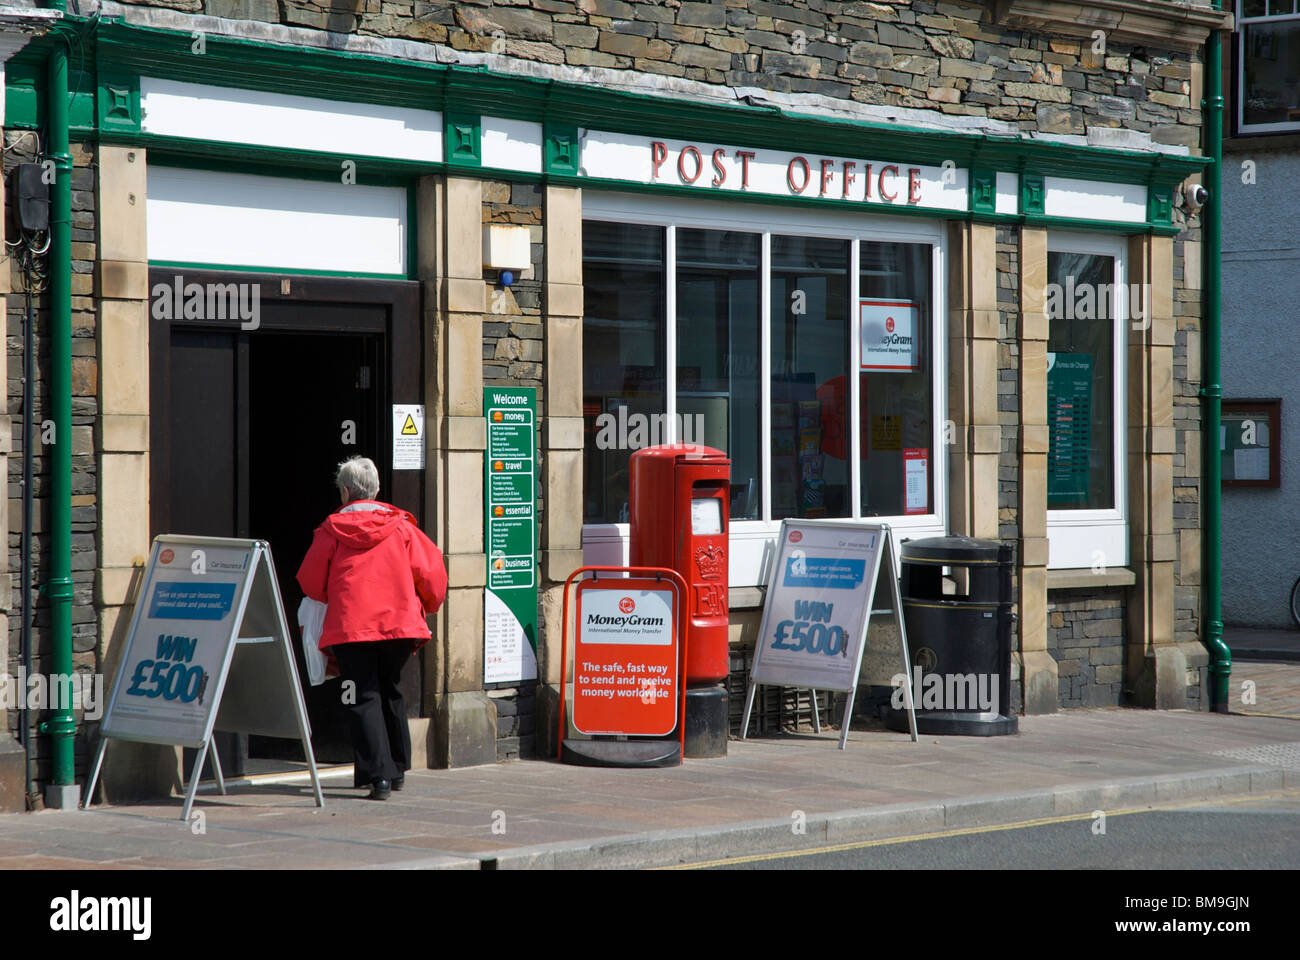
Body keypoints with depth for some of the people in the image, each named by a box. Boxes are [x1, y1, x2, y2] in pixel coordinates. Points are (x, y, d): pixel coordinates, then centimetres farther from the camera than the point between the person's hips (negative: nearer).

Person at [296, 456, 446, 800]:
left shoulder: (332, 529, 2)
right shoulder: (401, 526, 5)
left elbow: (310, 581, 8)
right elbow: (431, 572, 4)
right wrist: (427, 607, 22)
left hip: (350, 626, -3)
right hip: (400, 623, 3)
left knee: (364, 698, -2)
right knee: (390, 691, 19)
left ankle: (378, 775, -13)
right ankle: (398, 769, 26)